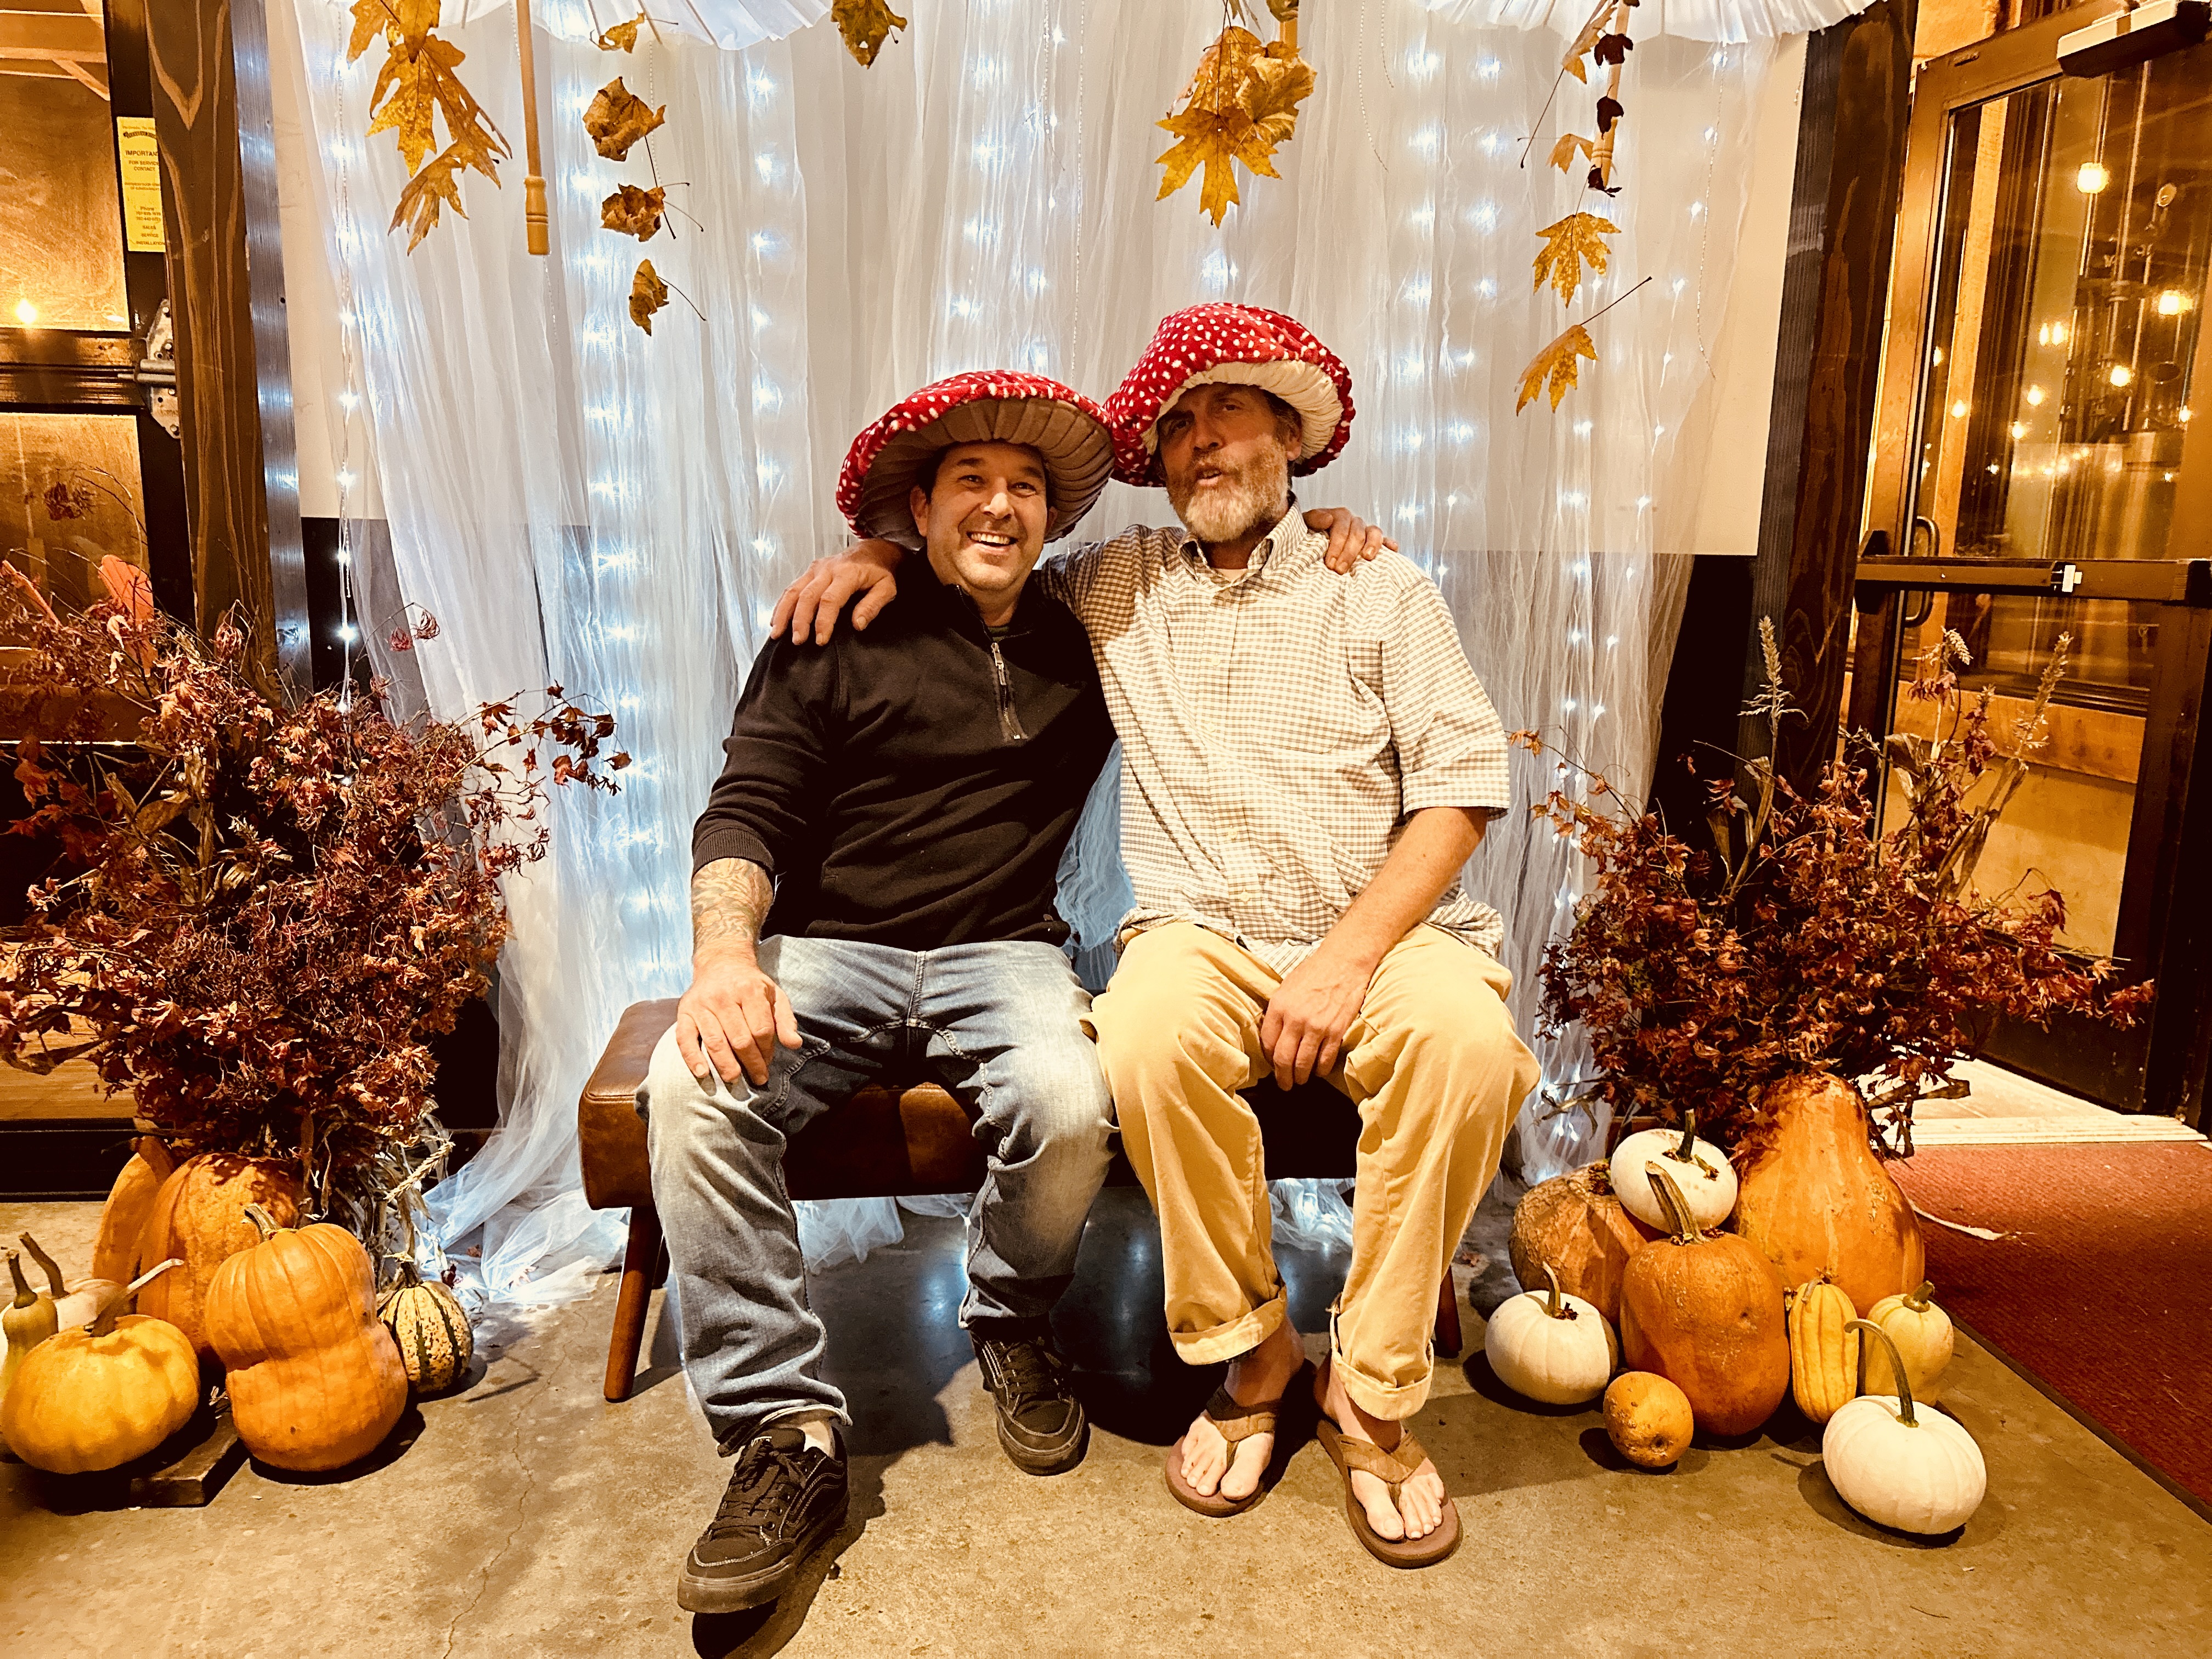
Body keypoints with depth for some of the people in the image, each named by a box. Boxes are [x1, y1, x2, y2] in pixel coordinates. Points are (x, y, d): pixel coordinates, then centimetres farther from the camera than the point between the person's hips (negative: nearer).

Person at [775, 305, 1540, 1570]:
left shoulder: (1382, 592, 9)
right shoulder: (1115, 587, 16)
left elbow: (1459, 785, 0)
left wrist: (1354, 954, -14)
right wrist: (884, 553, 9)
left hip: (1380, 929, 0)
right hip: (1204, 934, 1)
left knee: (1466, 1037, -33)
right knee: (1148, 1034, -33)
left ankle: (1374, 1393, -12)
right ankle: (1252, 1357, -9)